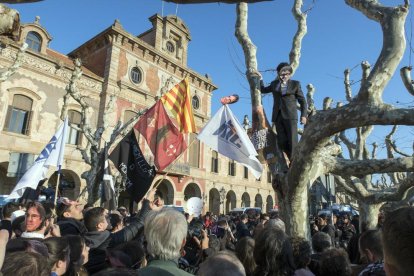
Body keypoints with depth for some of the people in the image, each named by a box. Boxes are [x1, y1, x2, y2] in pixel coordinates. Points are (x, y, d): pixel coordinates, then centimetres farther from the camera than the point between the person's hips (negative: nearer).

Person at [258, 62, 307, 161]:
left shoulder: (295, 84, 7)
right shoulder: (274, 84, 15)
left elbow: (302, 101, 6)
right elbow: (263, 90, 33)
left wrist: (303, 115, -4)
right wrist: (260, 78, 25)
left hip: (290, 116, -3)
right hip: (278, 116, 3)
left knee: (292, 142, -8)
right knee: (282, 142, 0)